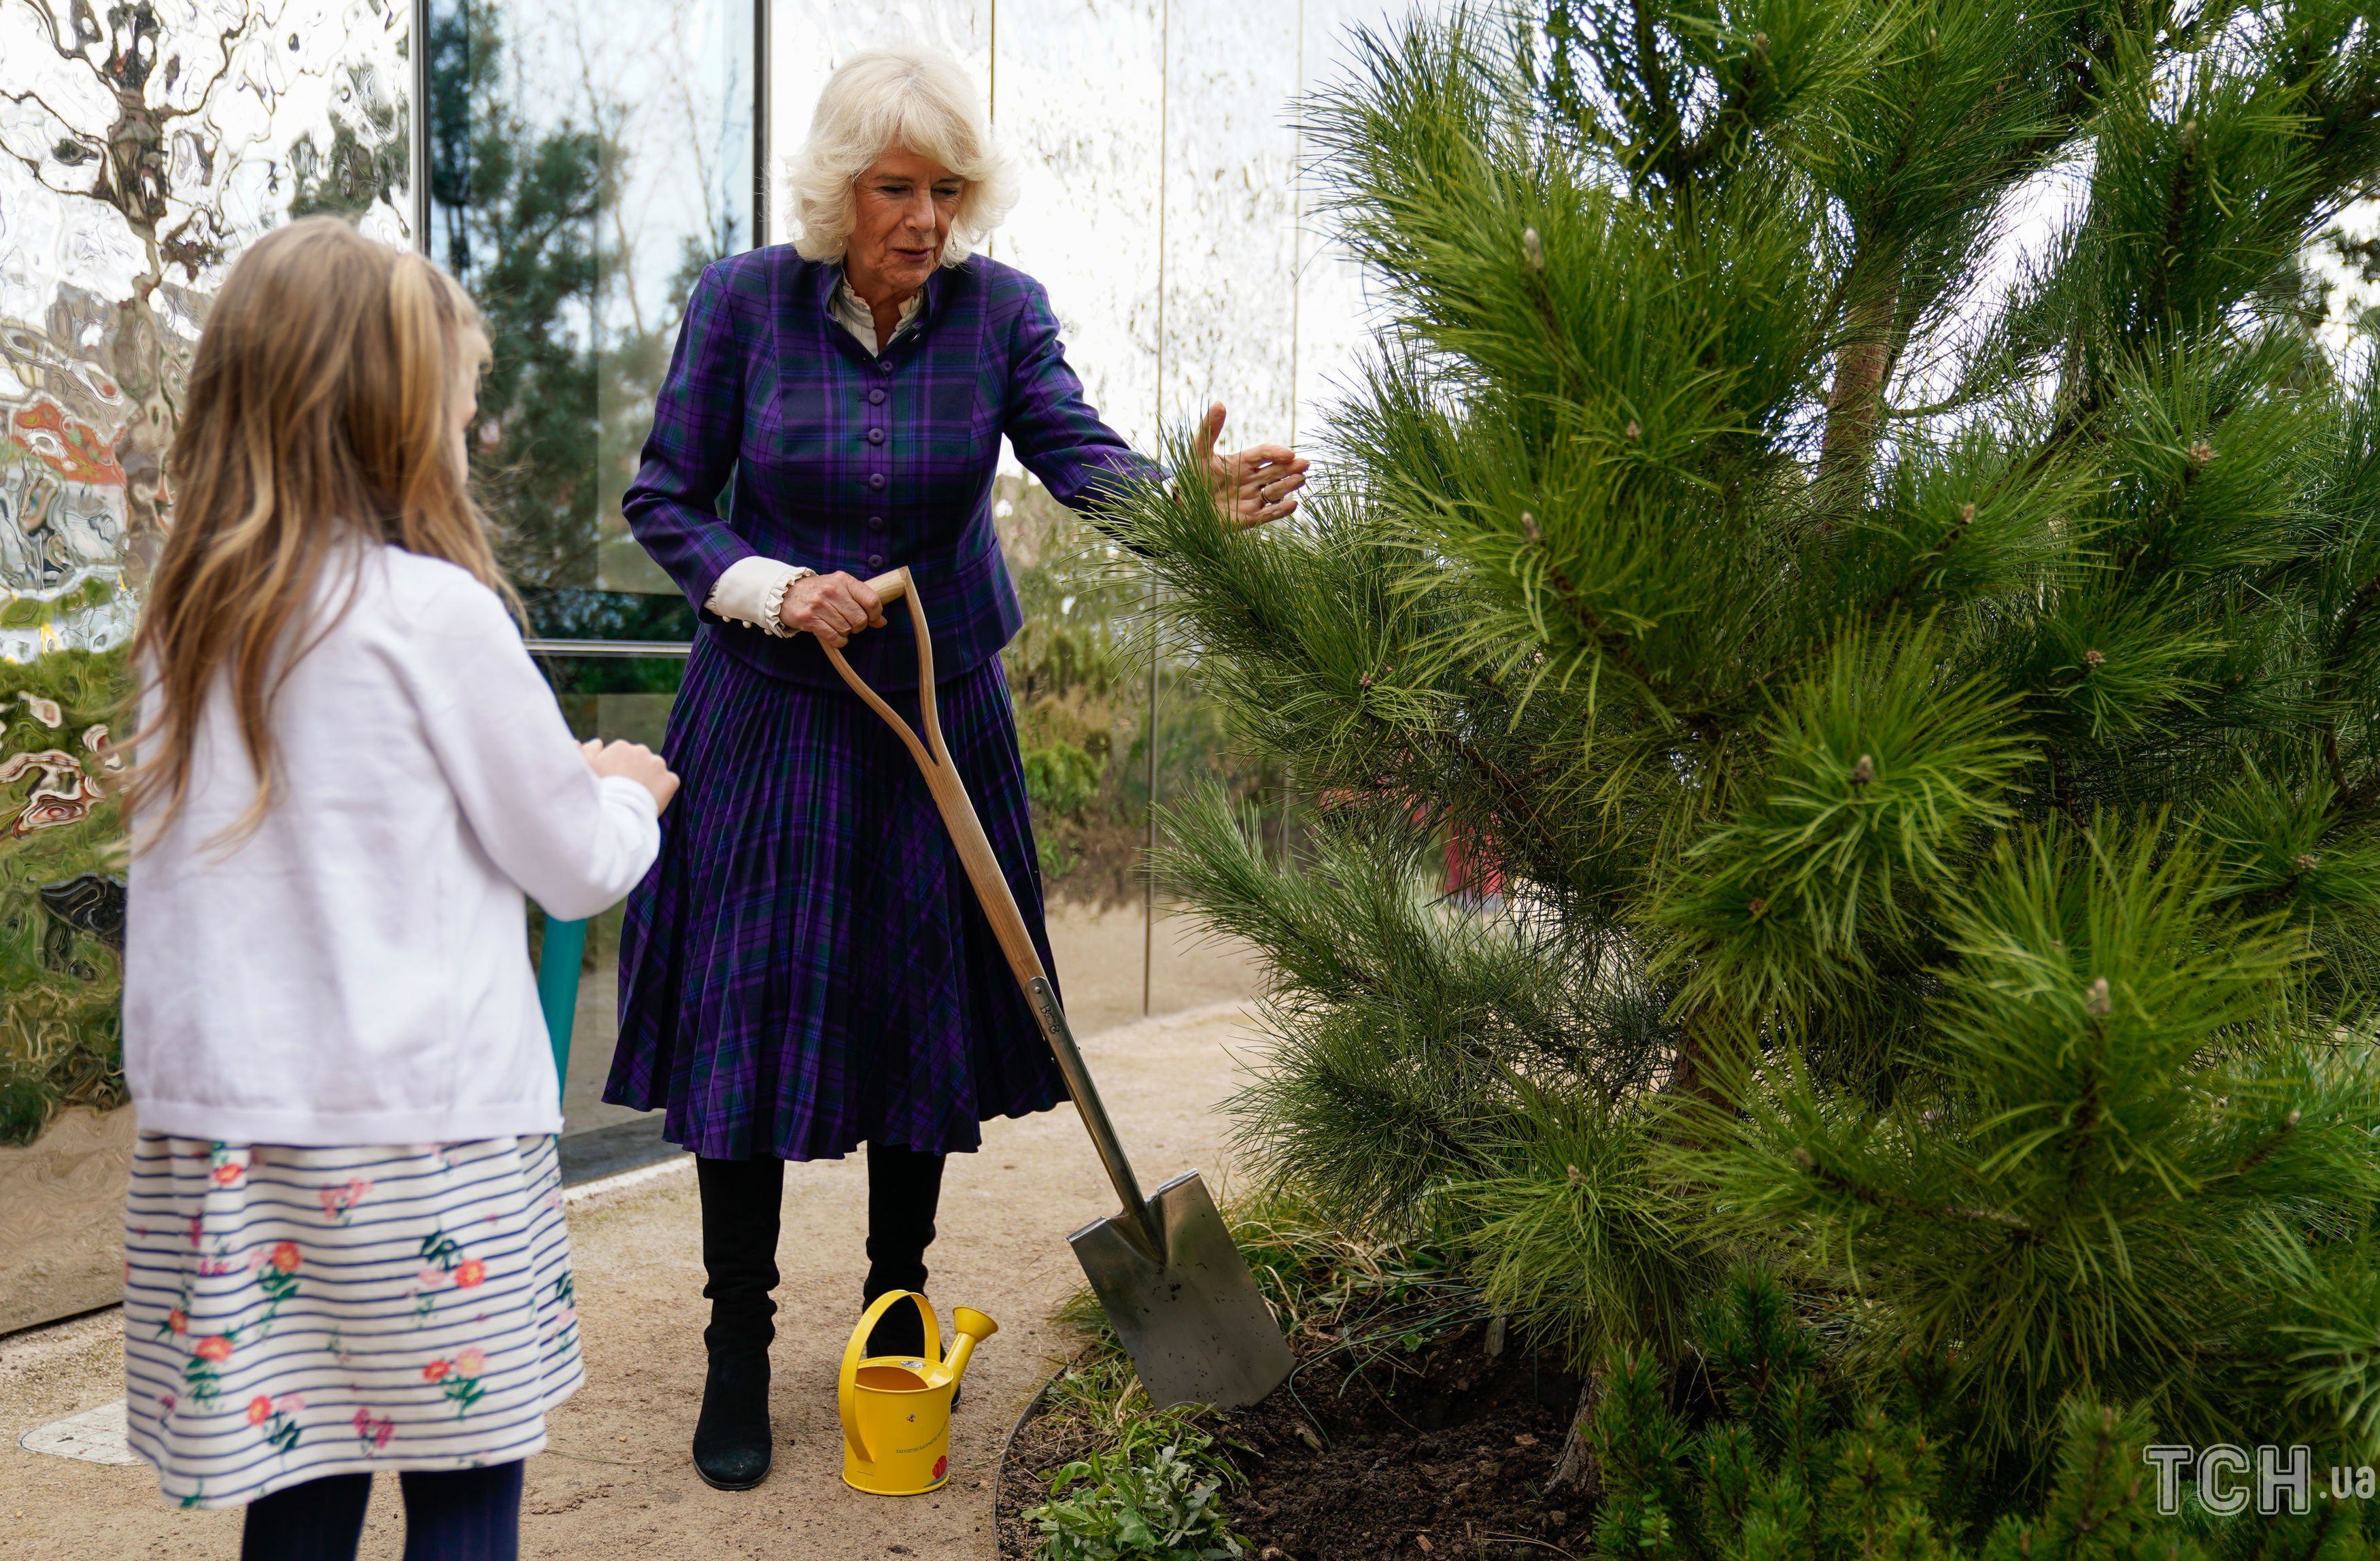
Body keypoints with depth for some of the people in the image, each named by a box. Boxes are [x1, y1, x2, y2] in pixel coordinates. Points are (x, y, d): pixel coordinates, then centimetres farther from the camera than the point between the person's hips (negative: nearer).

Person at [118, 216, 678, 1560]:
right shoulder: (437, 610, -11)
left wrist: (560, 777, 18)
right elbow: (573, 867, -3)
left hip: (219, 1134, 6)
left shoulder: (183, 620, 7)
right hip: (423, 1141, -6)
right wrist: (628, 792, 18)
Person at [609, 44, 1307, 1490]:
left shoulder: (1000, 308, -5)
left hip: (940, 719, 1)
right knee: (746, 1025, 3)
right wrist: (774, 592, -20)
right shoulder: (744, 299, -7)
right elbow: (664, 501, -3)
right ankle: (739, 1354, 21)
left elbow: (1083, 456, -21)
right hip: (767, 721, -1)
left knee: (928, 1021, 9)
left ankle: (898, 1309, 33)